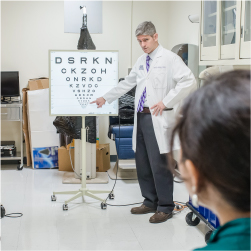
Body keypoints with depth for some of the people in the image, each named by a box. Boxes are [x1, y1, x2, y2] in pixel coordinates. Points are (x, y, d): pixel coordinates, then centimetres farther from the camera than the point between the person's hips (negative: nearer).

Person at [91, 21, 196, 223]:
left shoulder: (169, 59, -6)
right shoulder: (141, 61, 17)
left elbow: (189, 82, -15)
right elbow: (127, 83, 29)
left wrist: (166, 102, -16)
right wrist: (106, 98, 29)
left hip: (158, 119, -7)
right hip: (141, 117, 8)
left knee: (159, 164, -6)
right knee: (142, 163, 11)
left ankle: (165, 207, 5)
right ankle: (150, 202, 24)